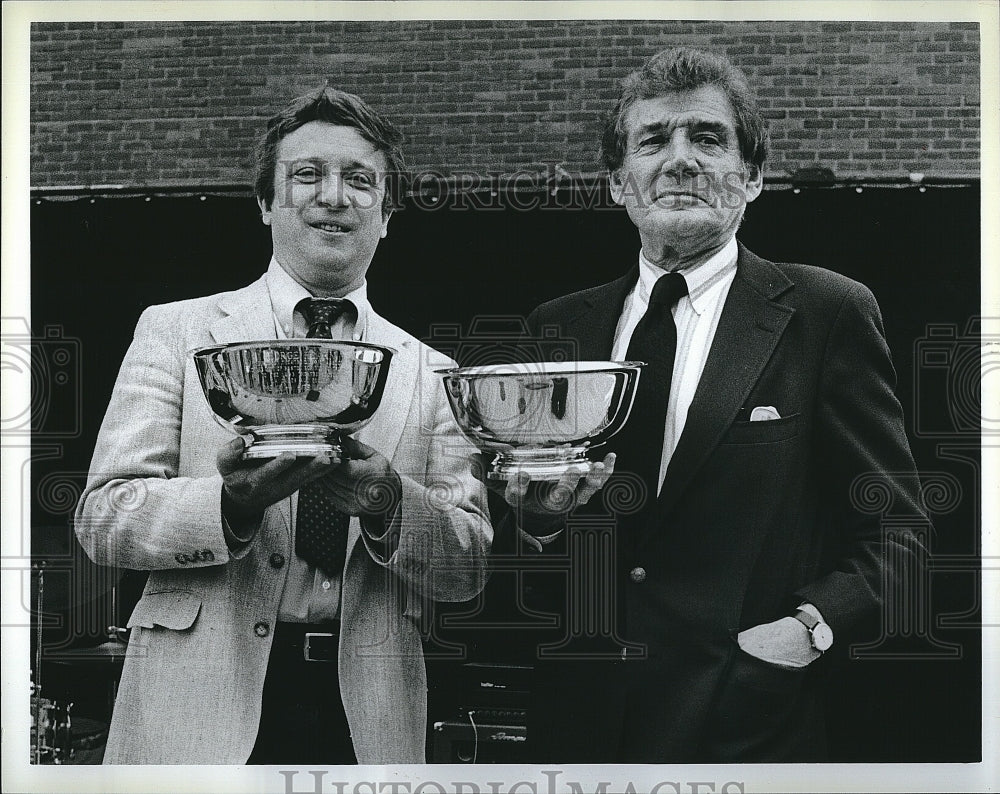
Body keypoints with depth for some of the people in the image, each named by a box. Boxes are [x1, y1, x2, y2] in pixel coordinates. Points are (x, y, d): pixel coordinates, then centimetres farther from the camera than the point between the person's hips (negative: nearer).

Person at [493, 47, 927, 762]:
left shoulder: (829, 312, -5)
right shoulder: (556, 328, 6)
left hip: (750, 725, -3)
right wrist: (536, 521, -12)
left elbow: (895, 530, -4)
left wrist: (810, 625, -19)